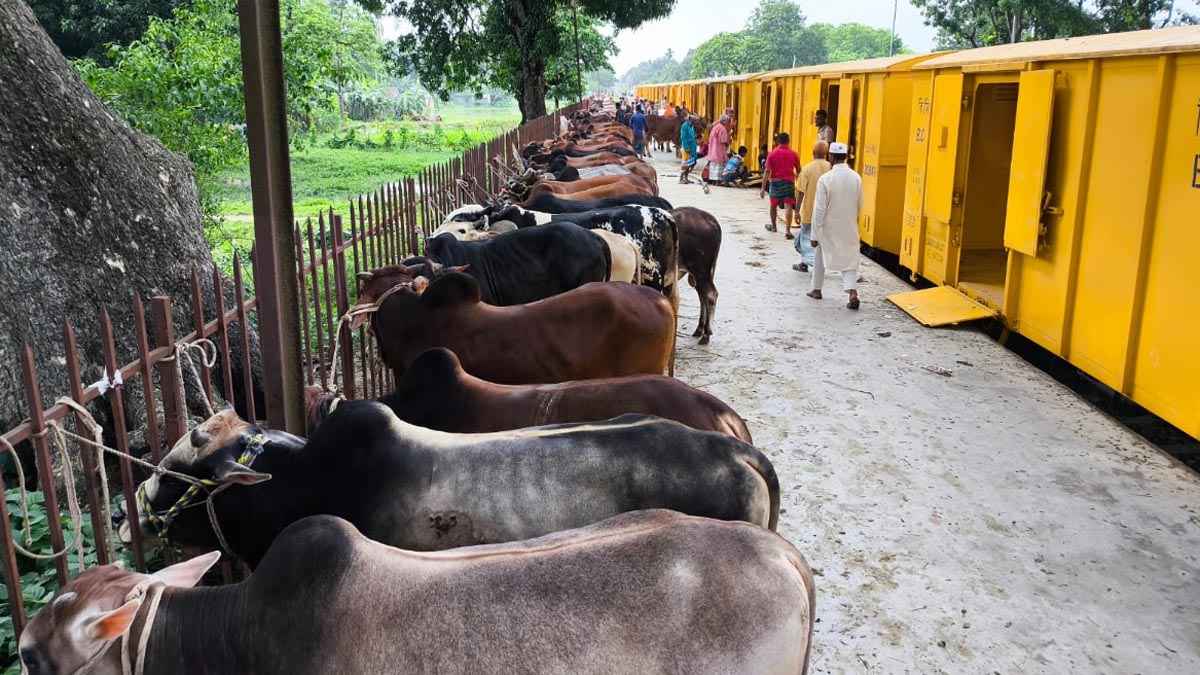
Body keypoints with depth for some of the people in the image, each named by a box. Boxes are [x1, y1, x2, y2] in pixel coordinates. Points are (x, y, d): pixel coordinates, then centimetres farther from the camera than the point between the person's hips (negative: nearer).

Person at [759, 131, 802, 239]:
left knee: (773, 205, 19)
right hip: (789, 182, 0)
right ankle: (787, 230, -18)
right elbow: (799, 171, 7)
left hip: (775, 182, 0)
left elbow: (767, 171, -6)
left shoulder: (772, 154, -2)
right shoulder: (793, 154, 2)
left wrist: (763, 187, -5)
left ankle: (773, 226, 36)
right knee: (788, 206, -5)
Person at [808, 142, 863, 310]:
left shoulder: (825, 179, -16)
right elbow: (859, 206, 5)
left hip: (829, 227, -2)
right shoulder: (856, 178, -4)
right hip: (849, 228, 2)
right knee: (849, 261, 9)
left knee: (821, 257, 20)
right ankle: (853, 292, -11)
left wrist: (815, 235, -9)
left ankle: (816, 290, 31)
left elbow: (819, 209, -15)